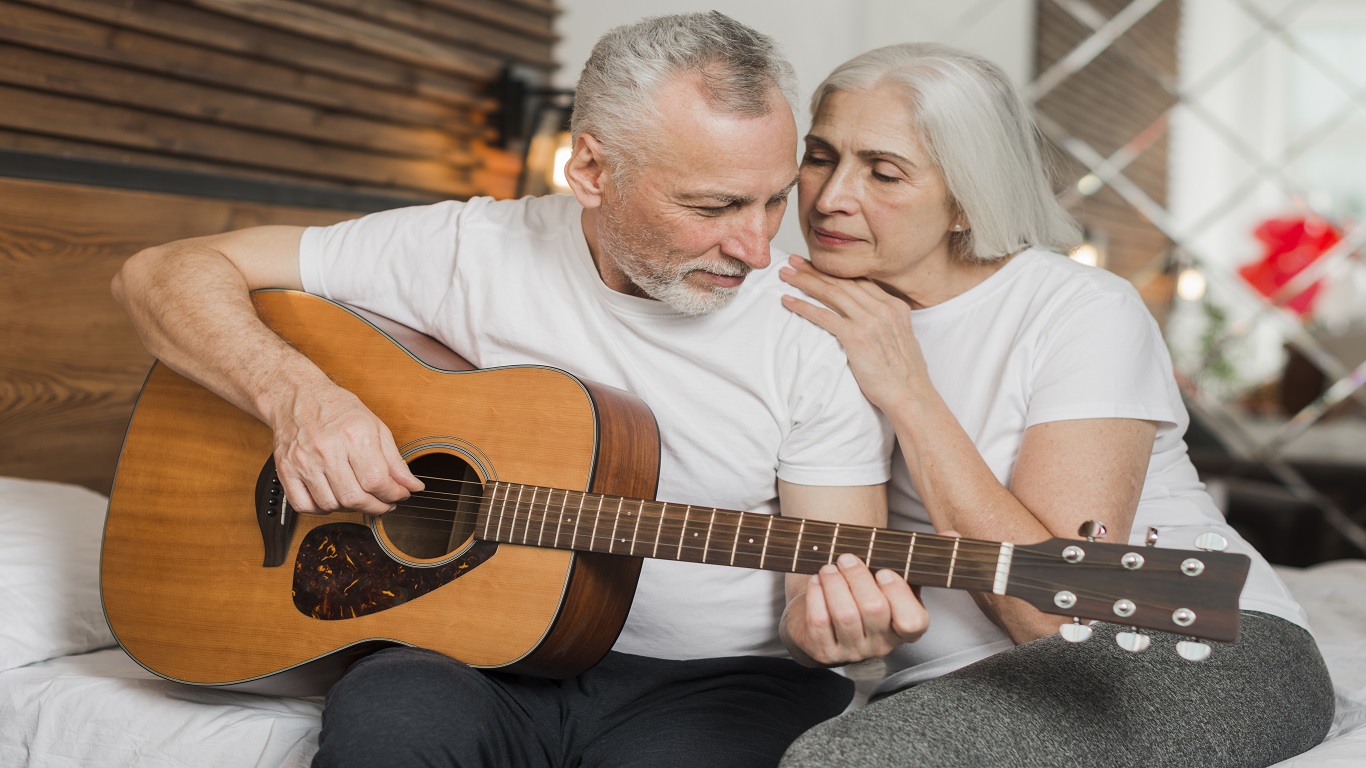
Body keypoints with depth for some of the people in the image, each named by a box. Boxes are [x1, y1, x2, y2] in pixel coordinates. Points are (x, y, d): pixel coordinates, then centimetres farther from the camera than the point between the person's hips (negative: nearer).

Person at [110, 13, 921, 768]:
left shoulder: (821, 338, -5)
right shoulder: (468, 251, -4)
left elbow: (833, 572, -3)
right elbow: (166, 273, 0)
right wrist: (294, 391, -20)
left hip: (717, 684, 0)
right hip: (490, 655, 0)